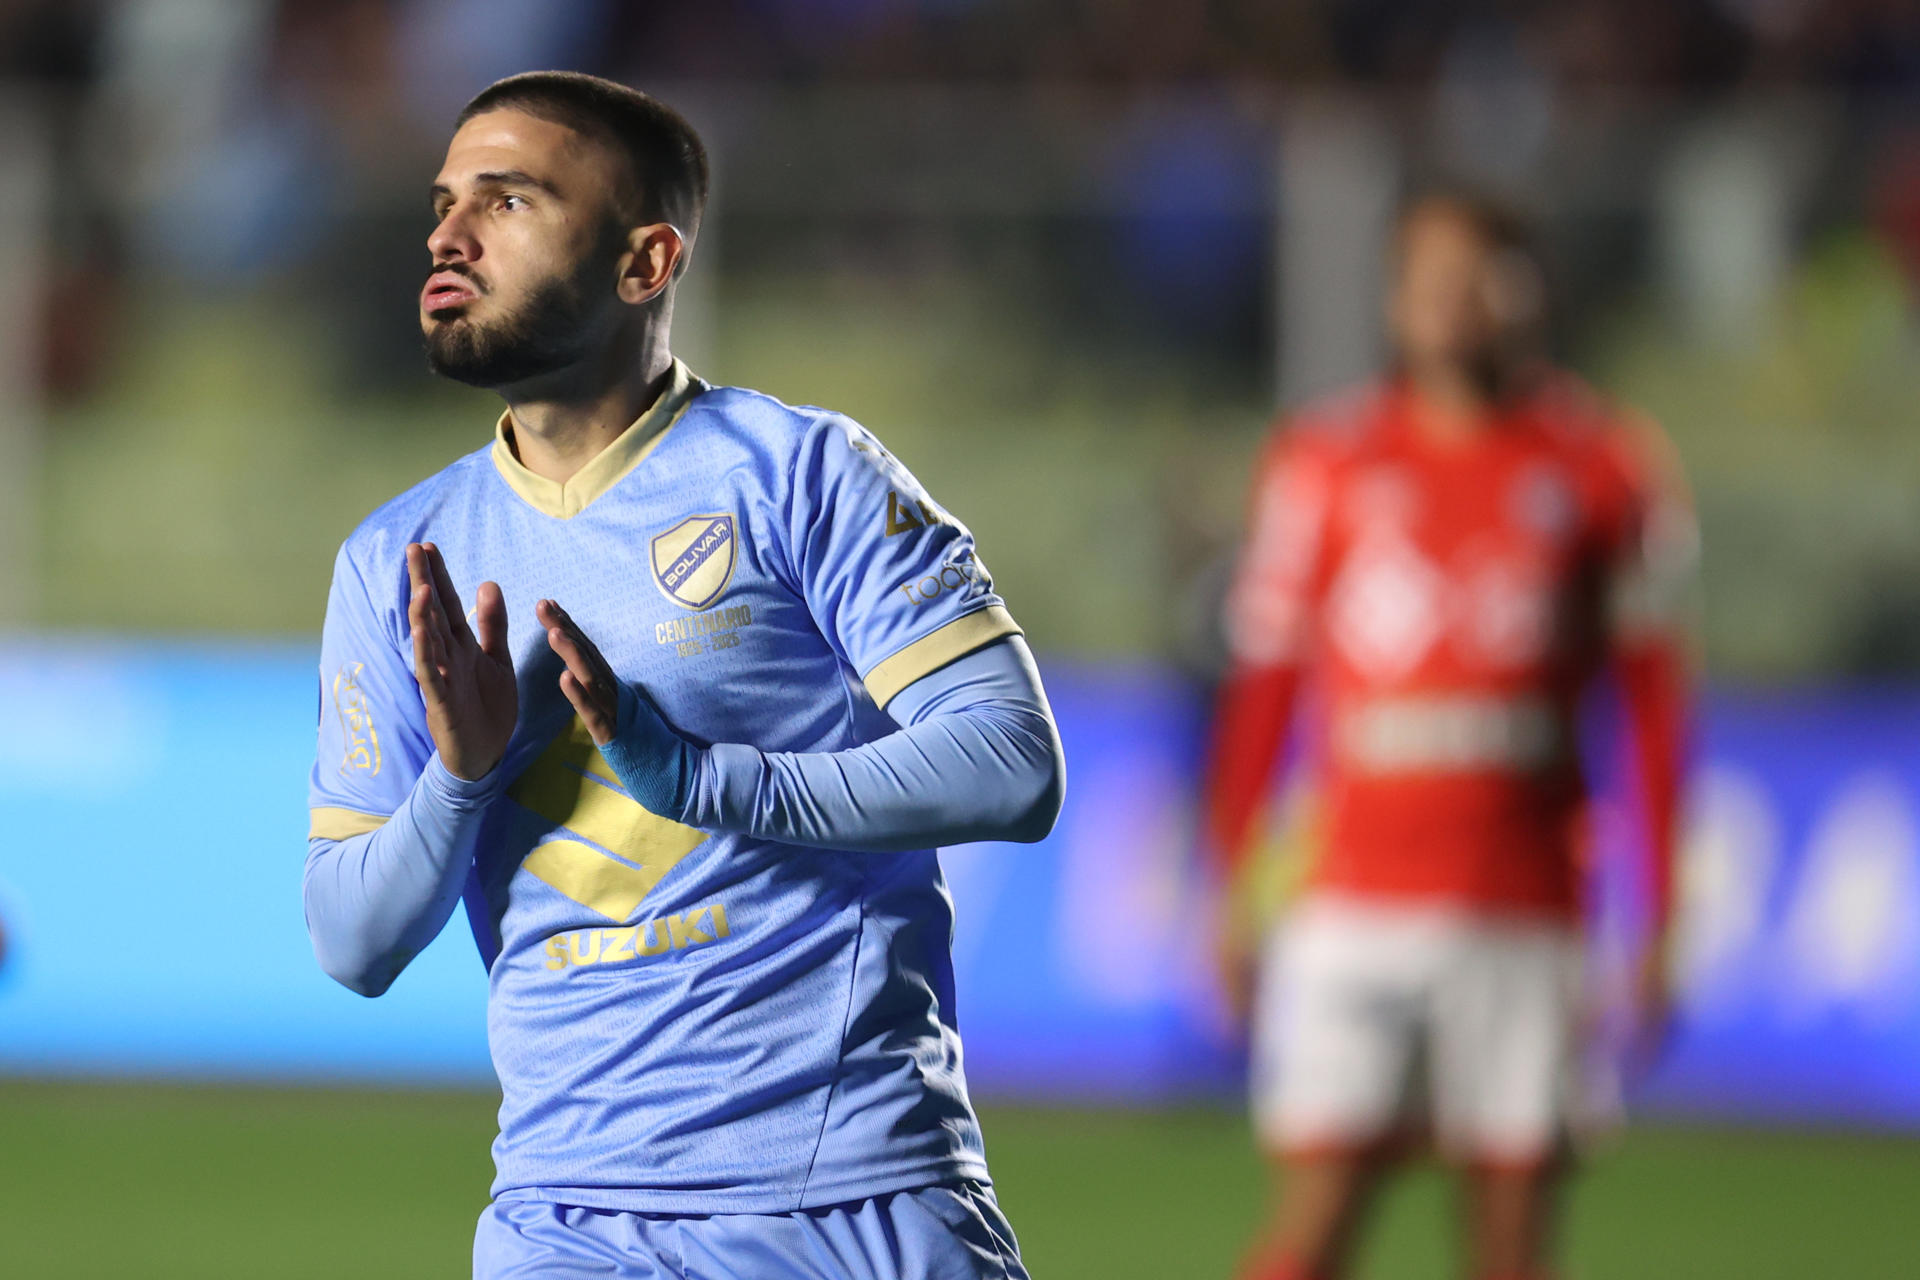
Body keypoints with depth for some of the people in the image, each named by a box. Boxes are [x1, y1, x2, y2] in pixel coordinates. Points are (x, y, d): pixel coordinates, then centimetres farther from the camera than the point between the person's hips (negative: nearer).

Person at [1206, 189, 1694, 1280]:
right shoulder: (1325, 461, 7)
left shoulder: (1604, 466, 5)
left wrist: (1661, 911, 4)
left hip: (1526, 914, 0)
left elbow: (1656, 697, 7)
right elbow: (1265, 679, 10)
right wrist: (1235, 884, 8)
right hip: (1354, 898, 0)